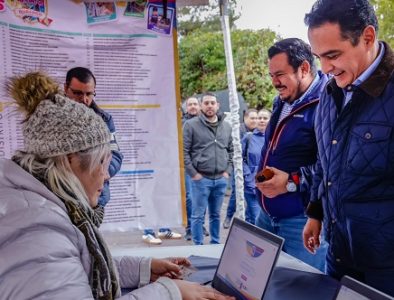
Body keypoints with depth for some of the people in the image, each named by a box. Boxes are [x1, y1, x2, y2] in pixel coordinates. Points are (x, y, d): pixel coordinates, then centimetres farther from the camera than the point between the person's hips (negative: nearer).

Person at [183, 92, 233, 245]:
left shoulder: (227, 127, 11)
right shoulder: (191, 125, -4)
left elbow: (232, 150, 17)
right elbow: (184, 151, -8)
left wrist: (228, 170, 6)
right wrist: (193, 173, -11)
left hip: (221, 179, 4)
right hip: (201, 179, -4)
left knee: (216, 215, 15)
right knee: (198, 215, 1)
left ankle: (216, 244, 27)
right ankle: (198, 246, 12)